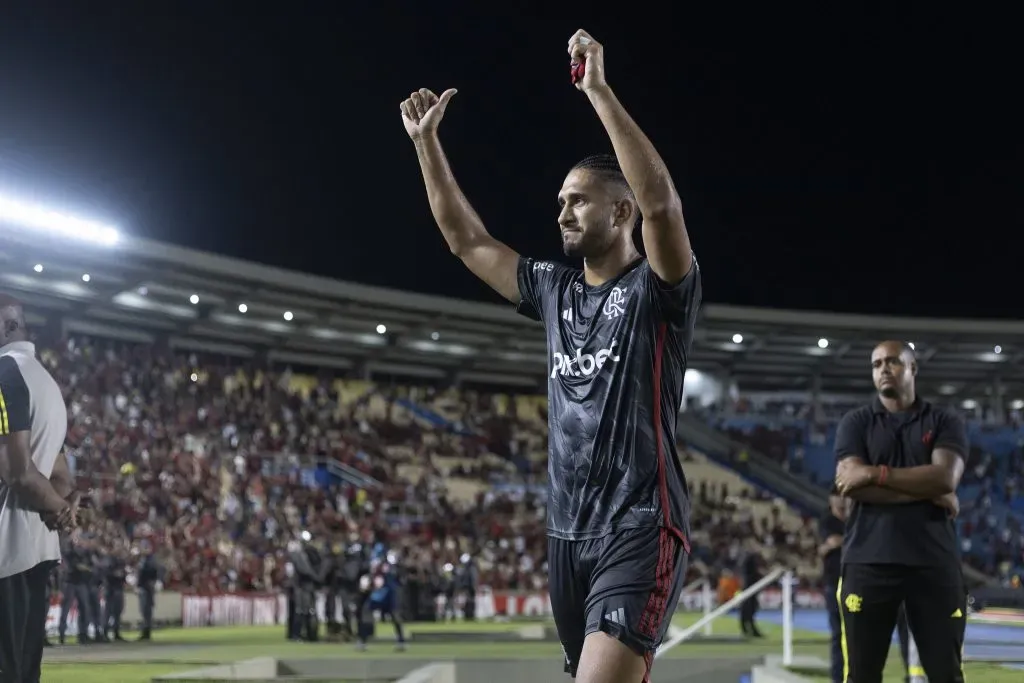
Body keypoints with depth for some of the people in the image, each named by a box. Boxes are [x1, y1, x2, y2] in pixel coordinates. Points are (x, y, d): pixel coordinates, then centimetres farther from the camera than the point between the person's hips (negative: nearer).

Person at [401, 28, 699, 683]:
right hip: (569, 532, 8)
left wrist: (598, 90, -27)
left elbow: (662, 203, -26)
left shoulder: (657, 290, -6)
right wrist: (426, 140, 17)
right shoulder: (555, 291, 14)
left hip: (641, 531, -7)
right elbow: (468, 240, 21)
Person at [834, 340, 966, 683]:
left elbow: (945, 477, -9)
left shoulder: (945, 422, 8)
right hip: (868, 561, 0)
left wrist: (876, 474, -12)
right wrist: (929, 493, -10)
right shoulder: (856, 422, 8)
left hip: (934, 561, 0)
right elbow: (851, 482, -9)